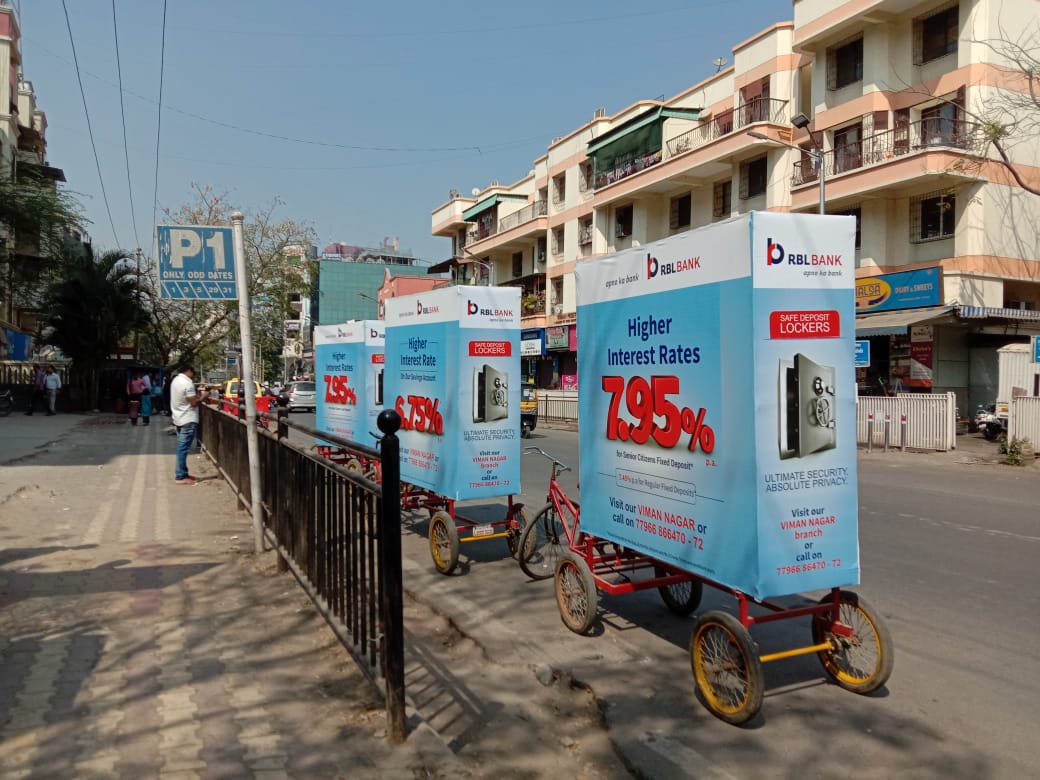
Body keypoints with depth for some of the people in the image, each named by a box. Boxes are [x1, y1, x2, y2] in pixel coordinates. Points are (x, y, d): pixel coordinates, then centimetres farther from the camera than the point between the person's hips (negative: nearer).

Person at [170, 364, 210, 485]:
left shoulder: (176, 380, 10)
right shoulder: (187, 383, -19)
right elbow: (193, 403, -19)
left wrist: (197, 395, 12)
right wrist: (203, 397, -4)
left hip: (179, 418, 10)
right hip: (187, 420, -10)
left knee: (181, 448, 16)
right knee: (183, 449, -6)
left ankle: (180, 472, 22)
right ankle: (181, 477, -3)